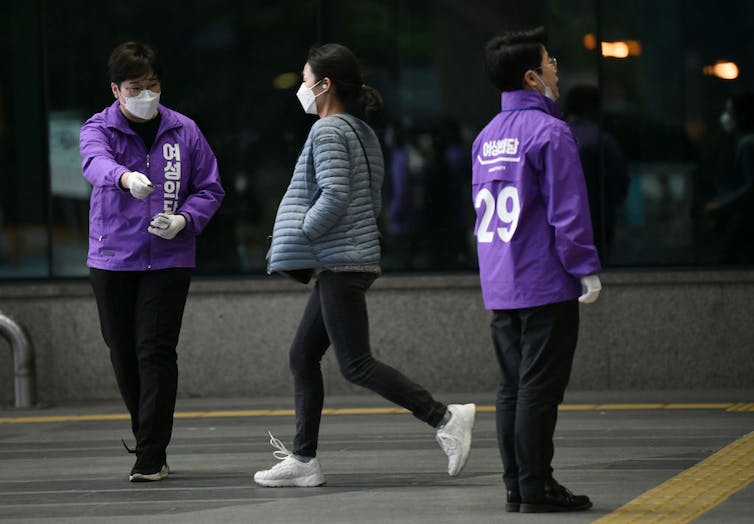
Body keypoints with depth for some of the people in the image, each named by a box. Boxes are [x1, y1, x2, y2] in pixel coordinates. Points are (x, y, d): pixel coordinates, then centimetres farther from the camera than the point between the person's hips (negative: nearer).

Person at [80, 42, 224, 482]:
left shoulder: (184, 132, 3)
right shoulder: (99, 128, -1)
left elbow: (210, 189, 8)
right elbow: (96, 162, -25)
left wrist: (184, 219, -13)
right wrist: (126, 177, -48)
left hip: (168, 259, -1)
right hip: (112, 259, 1)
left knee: (155, 351, -10)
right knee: (124, 354, 8)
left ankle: (152, 455, -7)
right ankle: (149, 440, 27)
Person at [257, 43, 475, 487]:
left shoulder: (327, 130, -12)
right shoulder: (362, 132, 16)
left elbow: (334, 197, -23)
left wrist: (300, 235, -12)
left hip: (341, 263, -10)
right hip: (357, 258, 10)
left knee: (357, 364, -9)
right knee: (303, 357, 11)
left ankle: (444, 418, -13)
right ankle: (303, 459, 12)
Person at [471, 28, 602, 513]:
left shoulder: (486, 137, 14)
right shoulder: (548, 131, -12)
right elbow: (567, 210, -15)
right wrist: (587, 269, -10)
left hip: (499, 288, 8)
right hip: (546, 285, -8)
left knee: (513, 387, 10)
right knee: (539, 387, -5)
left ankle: (517, 485, 12)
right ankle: (535, 487, -5)